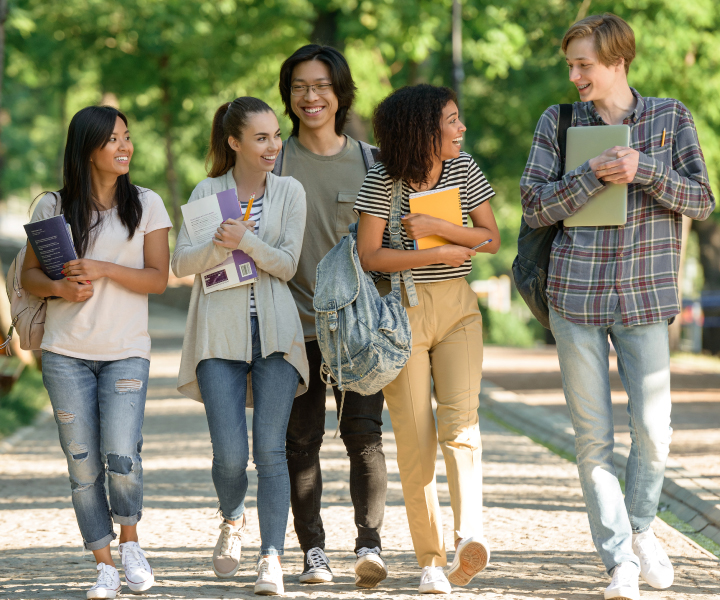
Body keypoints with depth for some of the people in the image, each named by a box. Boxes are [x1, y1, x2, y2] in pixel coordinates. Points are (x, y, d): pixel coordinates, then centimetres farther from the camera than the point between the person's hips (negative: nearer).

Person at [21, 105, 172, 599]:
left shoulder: (146, 204, 4)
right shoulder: (53, 207, 5)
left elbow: (158, 279, -1)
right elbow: (29, 274, 8)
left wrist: (103, 270, -14)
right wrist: (61, 287, -13)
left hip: (126, 352, -1)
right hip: (66, 354, 1)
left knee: (121, 456, -14)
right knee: (83, 464, 0)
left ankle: (130, 541, 13)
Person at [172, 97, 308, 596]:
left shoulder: (289, 192, 7)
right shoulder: (207, 192, 7)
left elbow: (287, 265, -1)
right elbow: (181, 264, 0)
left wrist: (247, 240, -18)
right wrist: (219, 247, -19)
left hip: (275, 332, 0)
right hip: (220, 333, 0)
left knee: (270, 448, -9)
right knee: (230, 454, -6)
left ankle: (272, 558, -7)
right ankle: (233, 520, 25)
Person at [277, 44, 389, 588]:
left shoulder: (369, 161, 8)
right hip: (297, 320, 0)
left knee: (363, 432, -10)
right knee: (301, 438, 2)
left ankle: (370, 544, -12)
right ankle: (313, 550, 8)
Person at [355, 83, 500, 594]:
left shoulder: (464, 169, 4)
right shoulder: (383, 181, -7)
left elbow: (491, 239, 2)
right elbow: (370, 256, -11)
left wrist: (435, 226, -13)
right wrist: (439, 255, -11)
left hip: (457, 307, 2)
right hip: (400, 311, -2)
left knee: (460, 419, -17)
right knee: (415, 436, -2)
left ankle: (469, 535, -32)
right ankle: (431, 560, 4)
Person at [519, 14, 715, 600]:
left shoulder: (670, 117, 4)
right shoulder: (559, 123, 5)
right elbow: (535, 207, 0)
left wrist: (644, 168, -15)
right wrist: (594, 174, -14)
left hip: (645, 295, 0)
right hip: (576, 294, 0)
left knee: (653, 430, 0)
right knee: (593, 435, 1)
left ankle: (640, 527, 27)